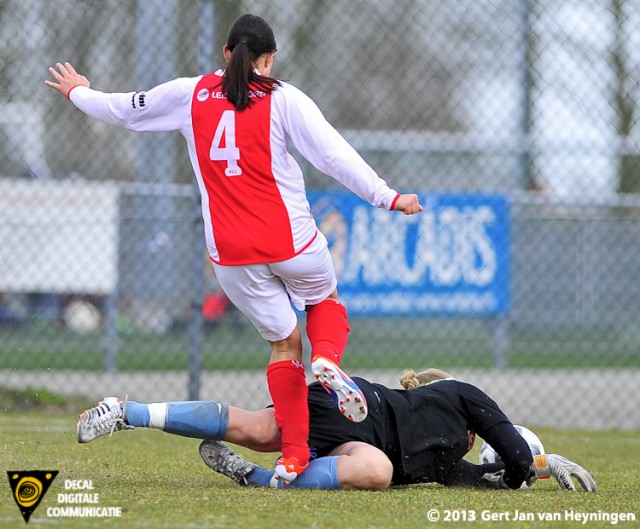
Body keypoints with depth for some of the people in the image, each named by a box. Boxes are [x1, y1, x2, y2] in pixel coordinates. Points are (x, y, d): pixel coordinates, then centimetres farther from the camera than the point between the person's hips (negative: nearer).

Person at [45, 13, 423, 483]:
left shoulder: (190, 95, 6)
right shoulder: (284, 100, -3)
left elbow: (124, 109, 20)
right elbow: (333, 153, -11)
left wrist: (78, 93, 39)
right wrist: (387, 197, -9)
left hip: (231, 253, 2)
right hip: (291, 241, -2)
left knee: (283, 343, 12)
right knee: (325, 302, 26)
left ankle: (294, 455, 1)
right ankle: (327, 361, -8)